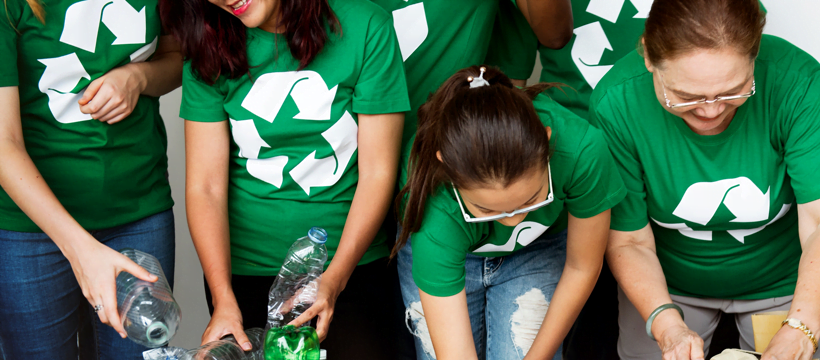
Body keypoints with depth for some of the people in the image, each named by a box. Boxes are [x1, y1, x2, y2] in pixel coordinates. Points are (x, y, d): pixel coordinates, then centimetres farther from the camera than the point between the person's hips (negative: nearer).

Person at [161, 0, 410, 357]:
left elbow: (377, 173, -7)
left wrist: (334, 280, -16)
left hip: (351, 262, -1)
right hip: (243, 269, 1)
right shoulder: (208, 48, -2)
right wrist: (223, 299, -16)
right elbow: (205, 186, -5)